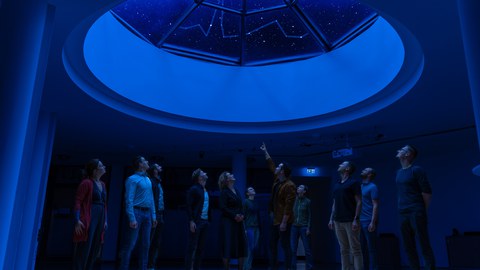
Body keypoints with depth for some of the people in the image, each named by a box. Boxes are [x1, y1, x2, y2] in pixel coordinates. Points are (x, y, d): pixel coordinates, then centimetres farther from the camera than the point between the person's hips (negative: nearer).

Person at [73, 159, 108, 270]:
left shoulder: (102, 184, 15)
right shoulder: (86, 182, -7)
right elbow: (78, 201, -12)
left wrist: (105, 220, 15)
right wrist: (77, 220, -19)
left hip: (100, 219, 8)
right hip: (88, 218, -8)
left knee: (95, 249, 11)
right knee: (84, 248, -6)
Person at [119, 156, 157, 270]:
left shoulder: (148, 180, 16)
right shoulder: (132, 179, -7)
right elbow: (129, 200, -14)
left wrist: (153, 216, 12)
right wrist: (132, 218, -21)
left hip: (147, 213, 7)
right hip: (137, 212, -7)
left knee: (145, 244, 10)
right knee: (130, 244, -5)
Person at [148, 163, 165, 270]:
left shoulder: (158, 183, 21)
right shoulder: (151, 182, -6)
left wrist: (161, 215, 12)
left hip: (159, 215, 9)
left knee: (157, 243, 11)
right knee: (149, 242, -5)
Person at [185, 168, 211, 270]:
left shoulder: (206, 190, 17)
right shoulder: (194, 189, -5)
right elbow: (189, 206, -10)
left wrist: (208, 219, 8)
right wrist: (191, 221, -17)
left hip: (205, 221, 7)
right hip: (196, 221, -7)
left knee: (201, 247, 10)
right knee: (192, 247, -4)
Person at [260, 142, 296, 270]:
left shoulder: (289, 186, -19)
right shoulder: (277, 180, 7)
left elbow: (288, 206, -23)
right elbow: (271, 165, 21)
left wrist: (284, 222, -25)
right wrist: (265, 152, 26)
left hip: (284, 221, -10)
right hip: (276, 219, 10)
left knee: (285, 245, -5)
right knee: (272, 245, 15)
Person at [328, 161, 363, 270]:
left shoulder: (353, 183, -3)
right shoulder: (337, 185, 16)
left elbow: (359, 202, -8)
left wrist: (356, 220, -16)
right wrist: (331, 219, 12)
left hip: (350, 221, -6)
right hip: (338, 221, 6)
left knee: (355, 249, -4)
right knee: (343, 250, 9)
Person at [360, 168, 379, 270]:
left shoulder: (372, 187, -4)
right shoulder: (360, 187, 17)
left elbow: (375, 205, -11)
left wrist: (373, 222, -19)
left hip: (368, 221, -7)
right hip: (360, 221, 7)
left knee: (371, 248, -3)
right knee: (363, 248, 9)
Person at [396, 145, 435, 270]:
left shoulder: (416, 170, -6)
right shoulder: (399, 172, 15)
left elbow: (427, 192, -8)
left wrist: (422, 211, -4)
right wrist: (401, 208, 11)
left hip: (416, 213, -7)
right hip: (403, 214, 7)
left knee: (424, 245, -5)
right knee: (409, 247, 8)